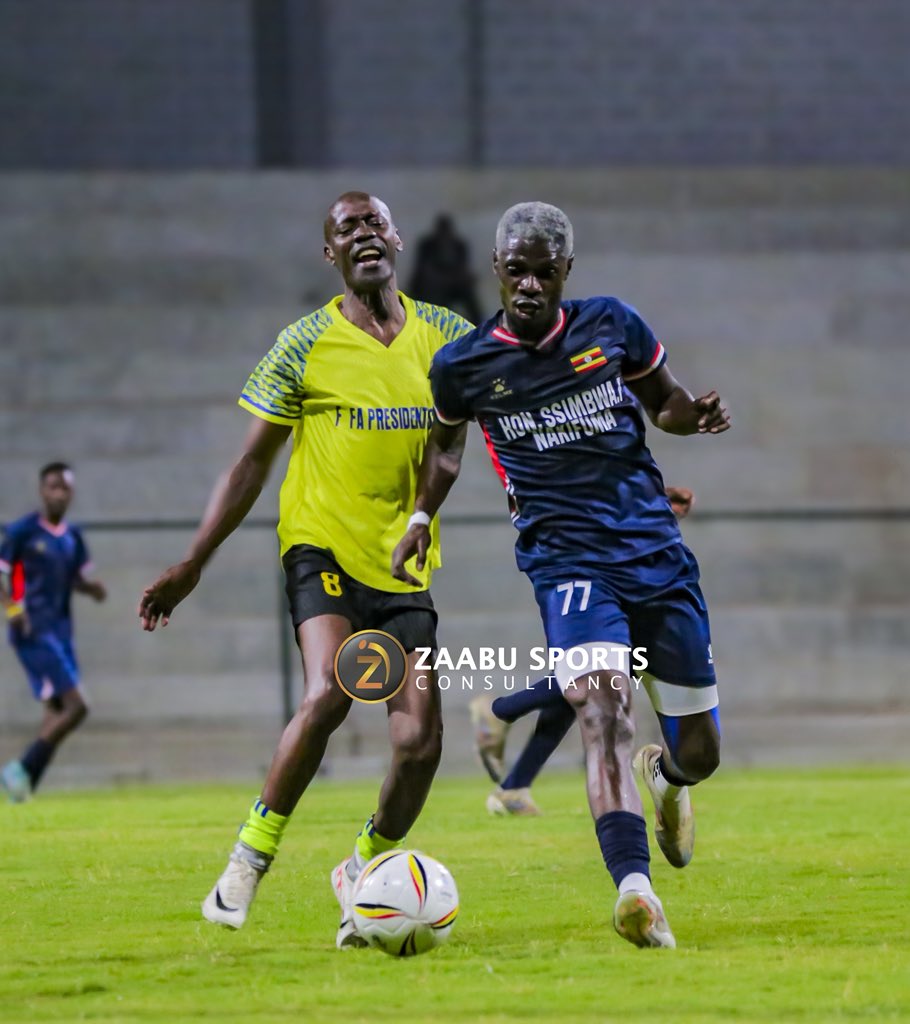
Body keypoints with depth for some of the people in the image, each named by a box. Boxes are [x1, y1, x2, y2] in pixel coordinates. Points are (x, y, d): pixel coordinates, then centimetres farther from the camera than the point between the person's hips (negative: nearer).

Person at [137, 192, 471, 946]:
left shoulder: (444, 336, 7)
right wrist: (193, 564, 0)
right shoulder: (306, 346, 0)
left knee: (421, 737, -7)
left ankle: (363, 870, 19)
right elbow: (253, 465, 4)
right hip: (324, 546, -3)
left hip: (407, 565, 3)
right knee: (328, 693, -27)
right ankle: (251, 856, -11)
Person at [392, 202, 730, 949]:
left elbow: (663, 398, 18)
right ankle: (635, 890, -43)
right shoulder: (463, 364, 2)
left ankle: (664, 777, 48)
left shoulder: (613, 326, 3)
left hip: (657, 550, 3)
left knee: (700, 753, 8)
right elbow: (448, 440, 22)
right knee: (604, 707, -30)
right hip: (568, 560, -2)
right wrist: (422, 517, 9)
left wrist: (696, 414, -5)